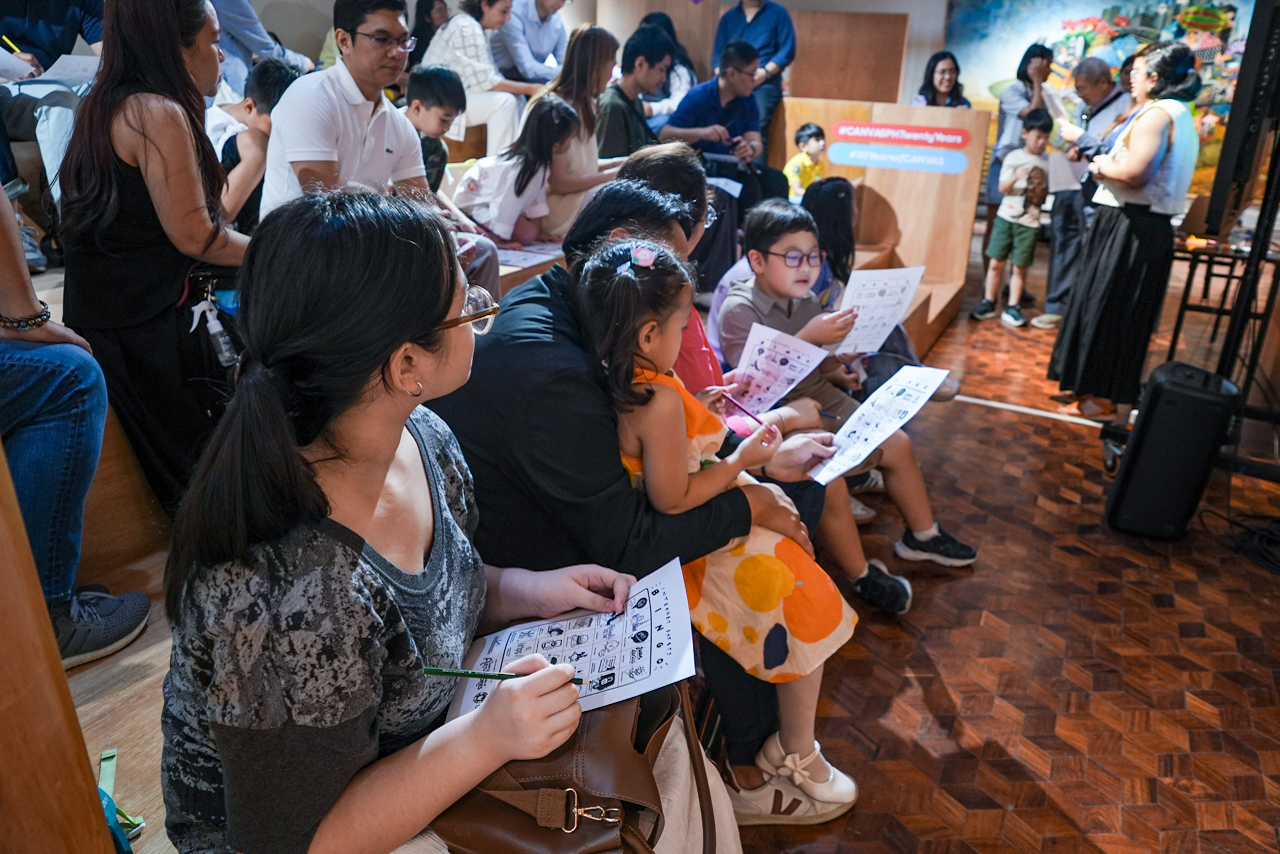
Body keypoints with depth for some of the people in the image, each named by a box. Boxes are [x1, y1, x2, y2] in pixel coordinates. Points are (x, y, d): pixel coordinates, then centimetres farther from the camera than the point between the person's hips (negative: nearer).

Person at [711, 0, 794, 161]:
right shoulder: (728, 17, 17)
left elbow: (787, 50, 2)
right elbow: (718, 52, 14)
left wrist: (765, 72, -13)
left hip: (764, 85, -3)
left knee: (756, 133, -23)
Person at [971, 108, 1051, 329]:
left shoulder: (1047, 163, 6)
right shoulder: (1013, 157, 1)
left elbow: (1050, 190, 12)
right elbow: (1002, 188, -3)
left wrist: (1043, 192, -9)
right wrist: (1016, 177, -20)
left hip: (1029, 222, 1)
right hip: (1006, 217, -1)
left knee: (1020, 267, 1)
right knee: (996, 262, 1)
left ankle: (1012, 308, 6)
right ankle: (989, 303, 11)